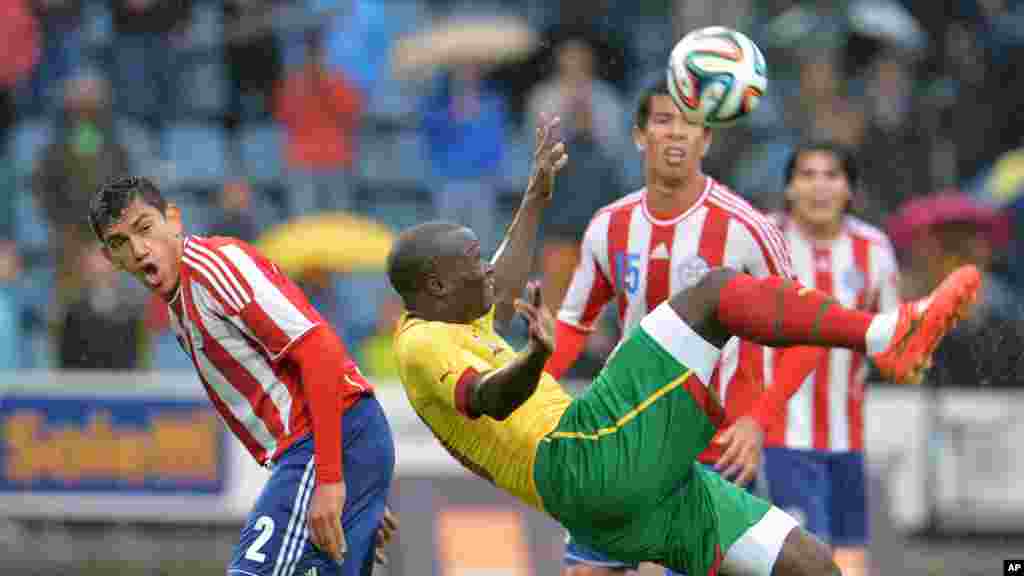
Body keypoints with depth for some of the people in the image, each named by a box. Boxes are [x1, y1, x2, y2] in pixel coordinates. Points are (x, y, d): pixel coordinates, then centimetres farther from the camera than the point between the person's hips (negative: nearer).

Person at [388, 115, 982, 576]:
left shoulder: (459, 327, 29)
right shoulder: (423, 346, -2)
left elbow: (499, 294, 51)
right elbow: (488, 400, -22)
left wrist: (536, 198, 57)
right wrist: (538, 354, -42)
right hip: (586, 458, -10)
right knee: (717, 291, -10)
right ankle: (888, 335, -18)